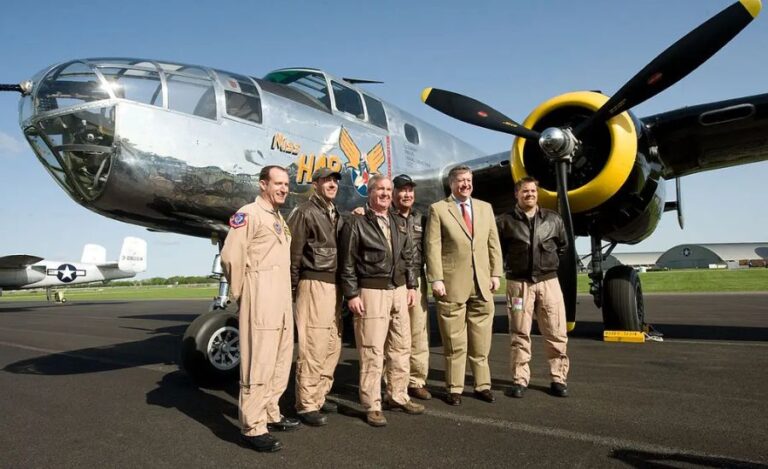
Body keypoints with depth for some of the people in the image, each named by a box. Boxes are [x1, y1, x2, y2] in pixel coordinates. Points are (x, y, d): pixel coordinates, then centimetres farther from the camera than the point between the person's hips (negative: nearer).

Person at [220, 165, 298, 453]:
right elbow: (231, 257, -17)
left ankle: (271, 414, 31)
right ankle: (253, 428, 4)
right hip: (260, 301, -9)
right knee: (258, 363, -5)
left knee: (280, 361, 17)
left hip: (282, 300, 10)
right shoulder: (249, 214, -9)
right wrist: (239, 294, -8)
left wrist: (287, 293, 11)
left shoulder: (279, 219, 20)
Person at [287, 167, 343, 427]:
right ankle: (306, 405, 3)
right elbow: (293, 253, -9)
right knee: (313, 346, -7)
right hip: (314, 284, -8)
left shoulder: (335, 214, 18)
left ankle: (319, 396, 24)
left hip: (334, 285, 8)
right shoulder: (304, 212, -6)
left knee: (332, 345, 12)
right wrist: (293, 288, -9)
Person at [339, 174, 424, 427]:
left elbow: (408, 257, 20)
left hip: (399, 290, 7)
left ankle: (398, 397, 27)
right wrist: (352, 294, -11)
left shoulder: (399, 224, 16)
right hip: (371, 292, -6)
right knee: (372, 351, -2)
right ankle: (372, 406, 9)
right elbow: (347, 262, -7)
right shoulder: (356, 223, -4)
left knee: (401, 347, 13)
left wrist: (411, 285, 13)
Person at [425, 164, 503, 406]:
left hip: (482, 283, 4)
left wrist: (496, 274, 6)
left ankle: (482, 385, 23)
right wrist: (436, 279, -12)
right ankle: (454, 389, 16)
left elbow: (493, 243, 13)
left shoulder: (485, 208, 14)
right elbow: (433, 246, -5)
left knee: (481, 341, 10)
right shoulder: (438, 209, 0)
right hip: (452, 284, -4)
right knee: (454, 342, 4)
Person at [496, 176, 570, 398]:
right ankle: (519, 380, 12)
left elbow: (563, 245, 22)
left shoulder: (553, 219, 7)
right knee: (519, 334, 3)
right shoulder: (505, 221, -1)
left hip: (548, 281, 2)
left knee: (556, 333, 4)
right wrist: (507, 269, 5)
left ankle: (559, 378, 16)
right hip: (519, 283, -2)